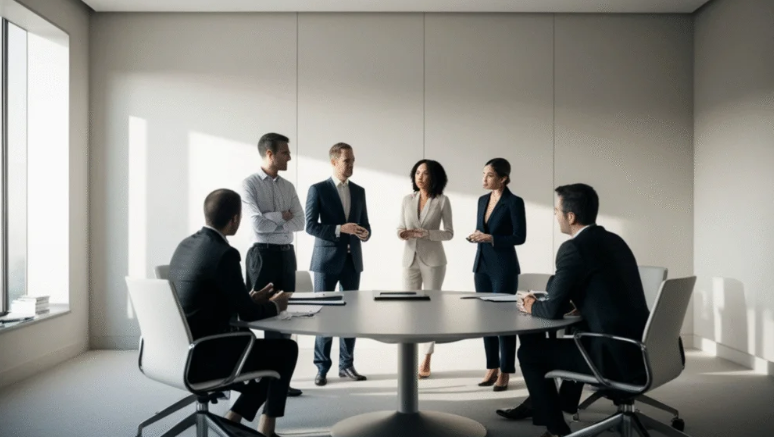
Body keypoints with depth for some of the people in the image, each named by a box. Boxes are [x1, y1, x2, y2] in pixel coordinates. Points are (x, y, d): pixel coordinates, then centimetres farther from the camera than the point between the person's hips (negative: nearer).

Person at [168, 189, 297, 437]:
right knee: (286, 349, 7)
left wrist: (251, 299, 17)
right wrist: (274, 306, 6)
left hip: (183, 351, 9)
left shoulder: (185, 245, 7)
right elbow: (248, 313, -13)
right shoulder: (224, 254, -20)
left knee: (267, 351, 23)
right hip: (202, 358, -9)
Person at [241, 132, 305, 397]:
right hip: (263, 254, -6)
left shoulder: (288, 186, 12)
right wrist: (282, 216, -4)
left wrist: (272, 221, -9)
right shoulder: (249, 184, -5)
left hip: (286, 254, 6)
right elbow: (258, 224, -16)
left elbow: (299, 223, 3)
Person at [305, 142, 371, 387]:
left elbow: (364, 224, 14)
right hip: (327, 260, -4)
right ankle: (322, 367, 11)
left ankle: (346, 365, 18)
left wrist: (365, 234, -9)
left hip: (352, 260, 5)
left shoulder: (359, 191, 11)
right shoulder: (318, 189, -4)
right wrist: (340, 229, -21)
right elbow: (311, 226, -11)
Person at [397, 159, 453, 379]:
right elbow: (400, 227, 9)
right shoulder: (407, 200, 6)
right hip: (410, 259, 3)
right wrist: (401, 233, -14)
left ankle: (426, 361, 9)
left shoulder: (442, 201, -4)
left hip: (433, 259, -3)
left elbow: (449, 233, -4)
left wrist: (425, 233, -18)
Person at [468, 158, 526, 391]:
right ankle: (492, 368, 20)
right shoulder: (482, 200, 10)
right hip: (482, 264, 7)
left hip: (504, 267, -7)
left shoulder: (514, 202, -11)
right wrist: (475, 236, -4)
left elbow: (519, 237, -13)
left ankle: (505, 372, 8)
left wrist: (491, 238, -20)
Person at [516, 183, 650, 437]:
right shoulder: (614, 241, 12)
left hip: (615, 357, -9)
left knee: (528, 352, 3)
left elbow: (553, 310, -12)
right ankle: (565, 402, 44)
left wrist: (533, 306, 8)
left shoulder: (573, 248, -14)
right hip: (638, 348, 9)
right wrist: (572, 302, 16)